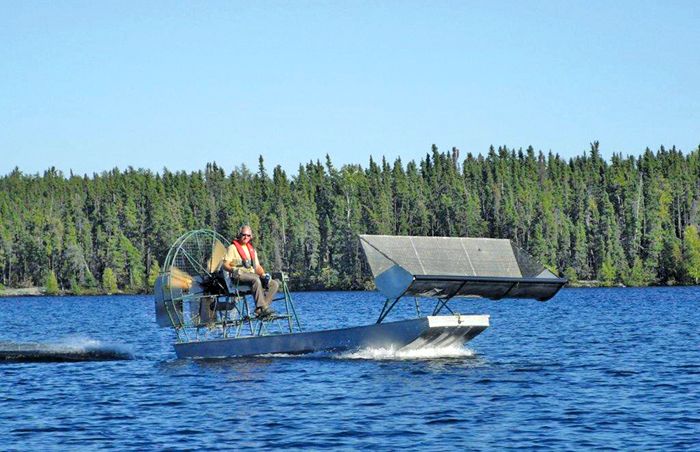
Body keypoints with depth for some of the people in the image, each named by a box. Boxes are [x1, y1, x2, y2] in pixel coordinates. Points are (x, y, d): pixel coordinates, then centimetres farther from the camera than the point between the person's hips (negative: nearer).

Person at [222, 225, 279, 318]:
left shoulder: (252, 249, 27)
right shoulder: (232, 248, 8)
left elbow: (257, 267, 23)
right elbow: (225, 265, -3)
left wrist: (264, 274, 2)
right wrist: (234, 270, -24)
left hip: (252, 275, 7)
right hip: (239, 276, -7)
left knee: (274, 284, -15)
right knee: (256, 279, -38)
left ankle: (260, 310, -27)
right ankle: (261, 307, -44)